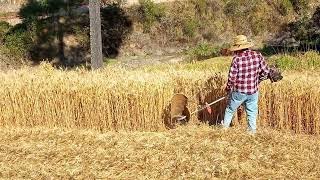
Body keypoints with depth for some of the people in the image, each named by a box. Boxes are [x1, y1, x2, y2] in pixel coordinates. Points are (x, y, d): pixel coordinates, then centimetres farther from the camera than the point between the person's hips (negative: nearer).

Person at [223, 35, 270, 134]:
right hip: (253, 91, 2)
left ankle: (224, 128, 31)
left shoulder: (237, 59, -16)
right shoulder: (257, 55, -6)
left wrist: (228, 88, 4)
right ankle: (252, 131, 18)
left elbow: (232, 77, -13)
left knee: (230, 110, 19)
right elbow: (265, 71, -2)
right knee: (252, 113, 16)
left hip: (239, 91, -2)